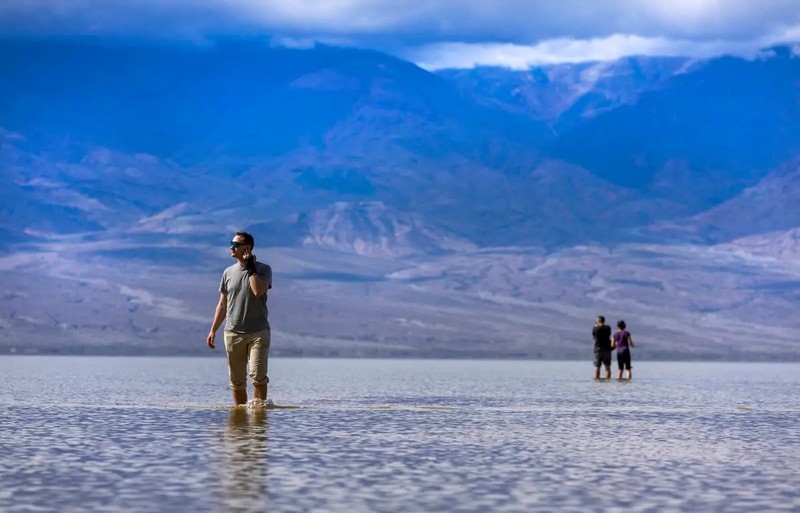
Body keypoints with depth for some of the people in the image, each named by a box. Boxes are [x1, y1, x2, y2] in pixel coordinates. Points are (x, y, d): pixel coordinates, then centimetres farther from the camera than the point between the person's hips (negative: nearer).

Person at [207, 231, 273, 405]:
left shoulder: (263, 269, 1)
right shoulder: (228, 273, 12)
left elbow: (259, 290, -20)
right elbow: (222, 305, 16)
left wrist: (250, 267, -10)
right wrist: (213, 330, 10)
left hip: (258, 332, -4)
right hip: (233, 333, 4)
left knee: (258, 376, -15)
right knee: (236, 380, 5)